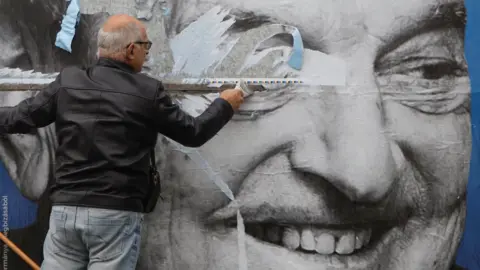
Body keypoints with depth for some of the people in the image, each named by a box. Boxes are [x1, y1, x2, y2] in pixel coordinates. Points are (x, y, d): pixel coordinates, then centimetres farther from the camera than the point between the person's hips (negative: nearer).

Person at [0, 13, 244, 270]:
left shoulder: (67, 82, 3)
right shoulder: (147, 91, -4)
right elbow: (193, 134, 5)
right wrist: (225, 105, 22)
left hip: (65, 208, 3)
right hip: (117, 213, -3)